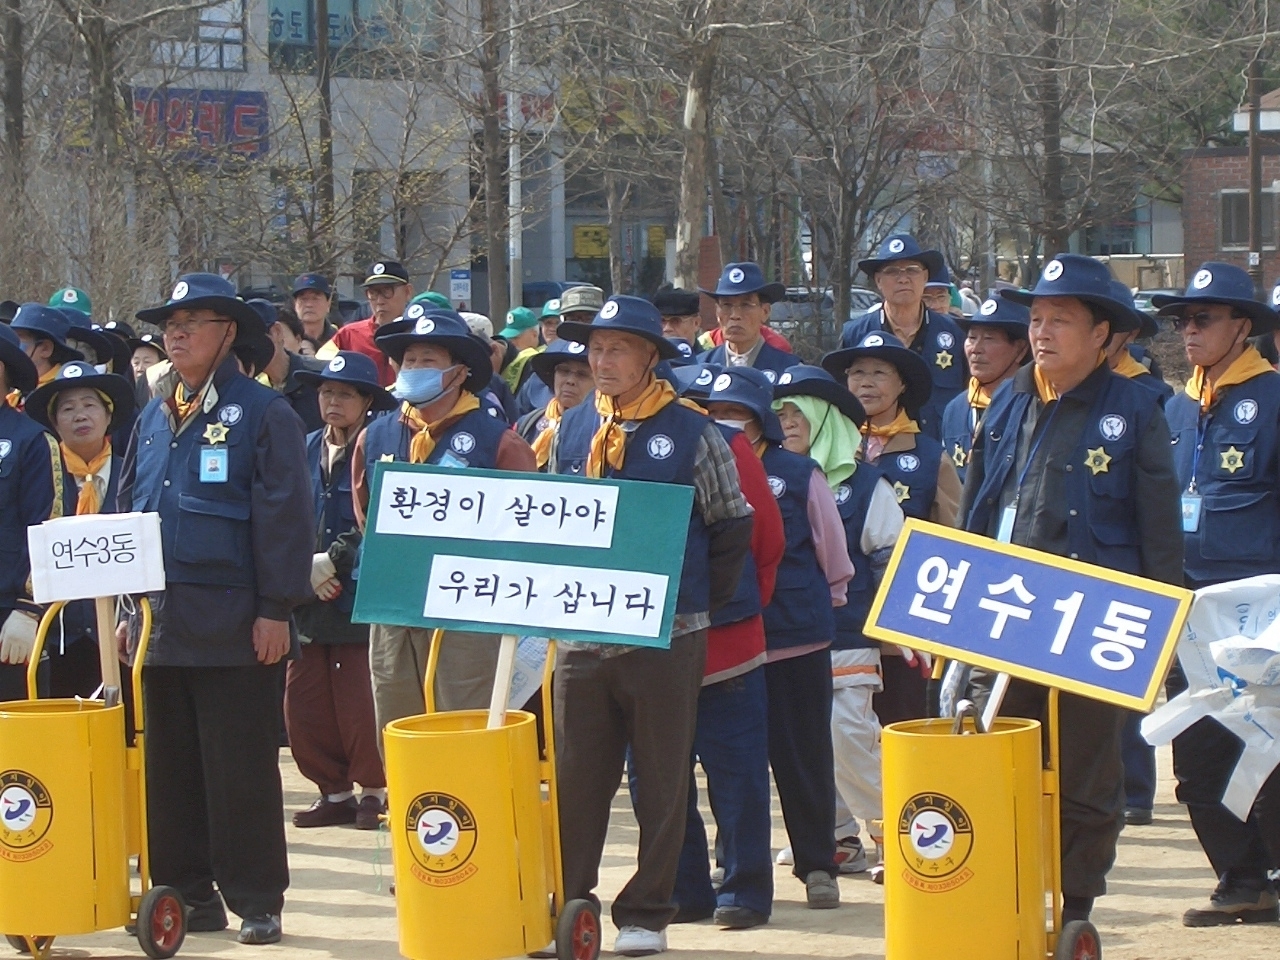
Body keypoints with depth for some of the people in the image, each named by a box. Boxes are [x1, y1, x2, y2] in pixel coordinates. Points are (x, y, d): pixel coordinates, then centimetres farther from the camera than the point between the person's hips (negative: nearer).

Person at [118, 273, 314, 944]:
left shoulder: (262, 413, -4)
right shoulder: (153, 417, 15)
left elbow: (285, 517, -9)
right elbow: (127, 510, 19)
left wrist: (276, 609, -13)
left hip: (232, 628, -6)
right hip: (162, 624, 6)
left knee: (242, 773, -2)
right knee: (170, 769, 10)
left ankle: (256, 903, 4)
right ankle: (186, 894, 17)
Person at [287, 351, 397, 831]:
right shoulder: (305, 450, 12)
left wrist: (333, 560, -17)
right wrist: (304, 569, -7)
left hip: (362, 597, -6)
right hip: (309, 599, 6)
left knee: (360, 706, -3)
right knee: (304, 704, 4)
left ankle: (373, 792, 14)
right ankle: (334, 792, 18)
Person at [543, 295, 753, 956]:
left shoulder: (692, 435, -5)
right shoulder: (573, 430, 8)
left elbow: (733, 529, -1)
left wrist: (699, 603, -1)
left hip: (666, 635, -3)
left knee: (661, 783, 5)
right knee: (575, 778, 6)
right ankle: (568, 905, 13)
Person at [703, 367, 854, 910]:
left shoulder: (799, 475, -2)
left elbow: (833, 554, 7)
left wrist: (825, 603, 11)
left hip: (796, 638, -2)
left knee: (803, 756, 4)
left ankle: (817, 865, 13)